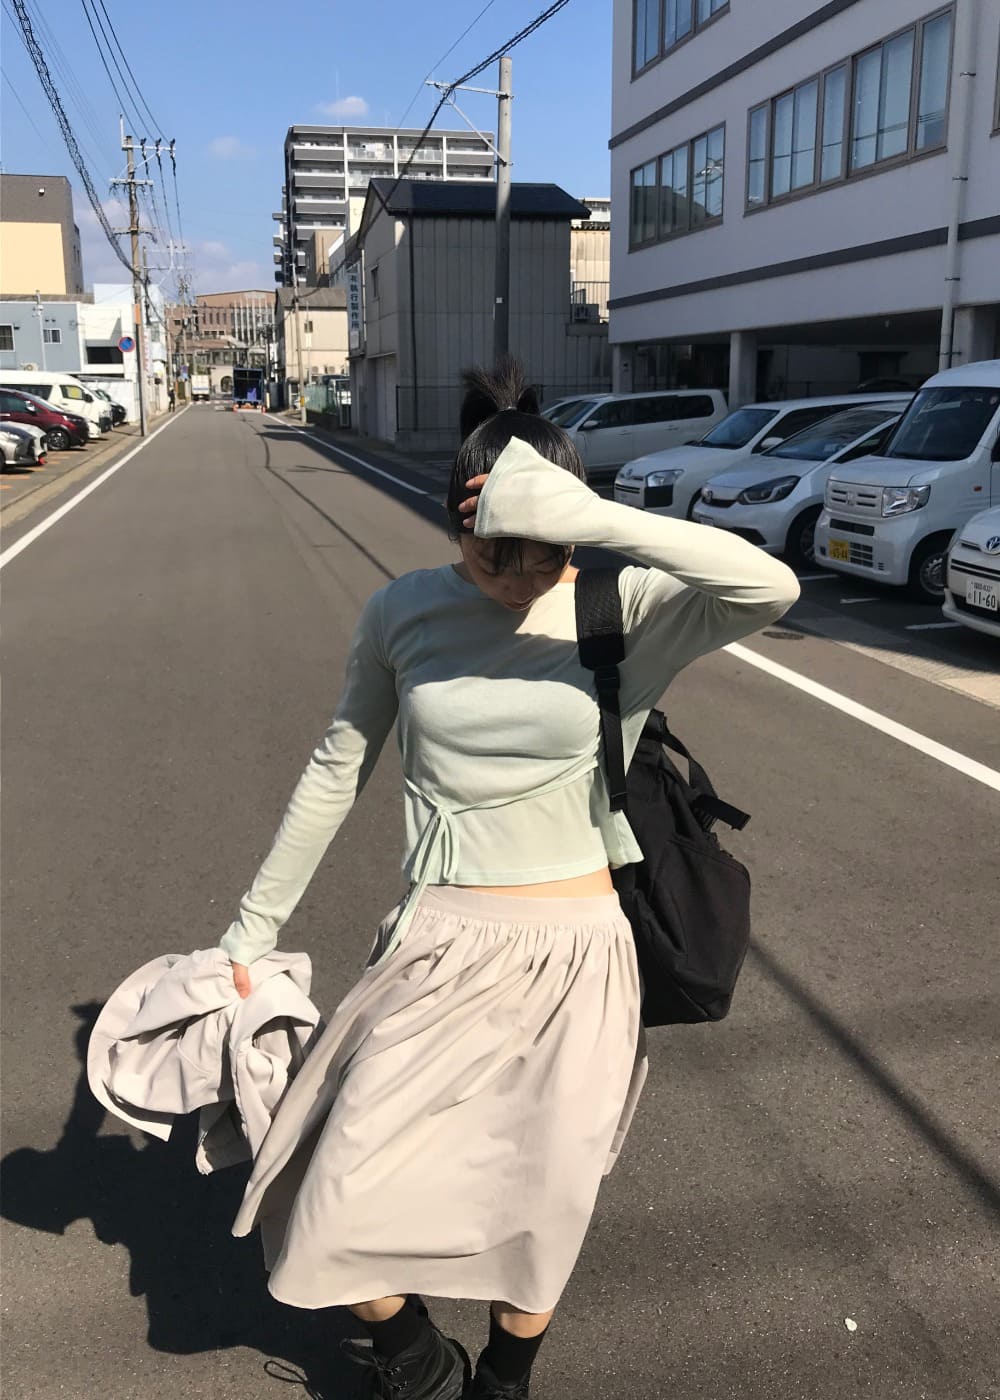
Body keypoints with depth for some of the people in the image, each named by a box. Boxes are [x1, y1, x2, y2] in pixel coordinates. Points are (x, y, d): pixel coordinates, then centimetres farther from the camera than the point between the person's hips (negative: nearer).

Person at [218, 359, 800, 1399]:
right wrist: (254, 926, 12)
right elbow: (336, 772, 6)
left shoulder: (624, 610, -10)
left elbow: (773, 588, -29)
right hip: (439, 952, 2)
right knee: (338, 1211, 2)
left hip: (576, 959, -1)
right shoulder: (405, 613, -4)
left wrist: (593, 522, -37)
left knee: (540, 1208, 14)